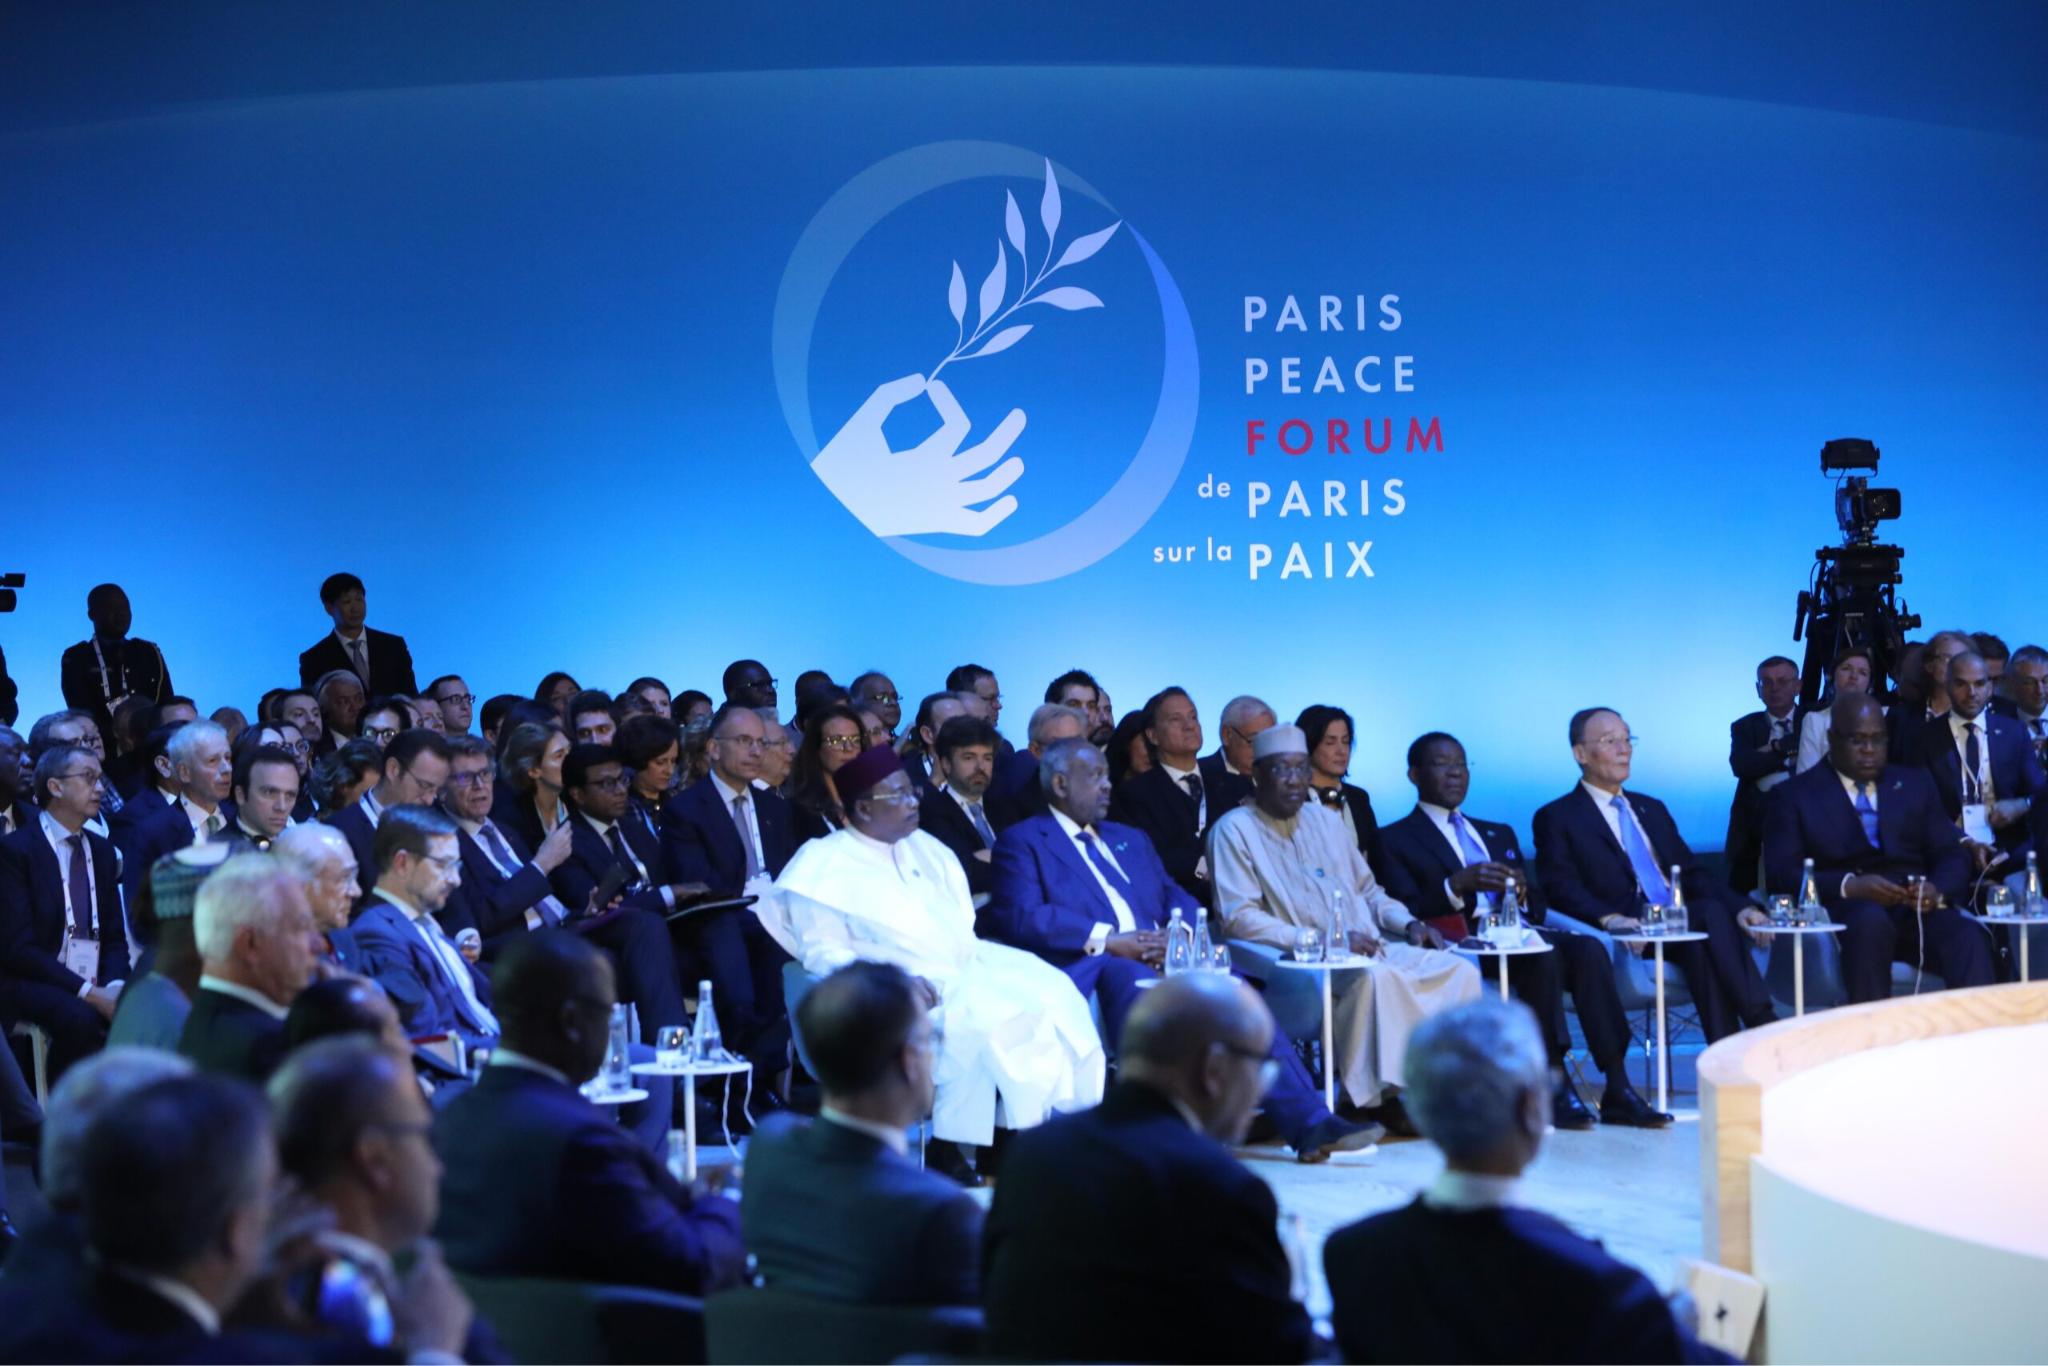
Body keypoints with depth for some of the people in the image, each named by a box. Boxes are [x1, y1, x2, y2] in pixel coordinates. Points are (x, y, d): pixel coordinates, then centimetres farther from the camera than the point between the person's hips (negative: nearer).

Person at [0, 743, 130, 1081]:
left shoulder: (102, 850, 15)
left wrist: (115, 985, -8)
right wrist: (89, 993, -19)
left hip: (98, 987, 5)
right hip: (35, 987, -5)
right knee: (80, 1018, -36)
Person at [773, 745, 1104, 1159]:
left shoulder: (925, 848, 21)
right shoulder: (826, 865, 0)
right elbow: (822, 952, -8)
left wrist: (983, 964, -1)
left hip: (965, 971, 7)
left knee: (1050, 993, -18)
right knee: (976, 1020, -34)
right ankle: (952, 1151, -26)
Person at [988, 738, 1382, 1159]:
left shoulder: (1131, 839, 31)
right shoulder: (1023, 842, 10)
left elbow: (1178, 898, 21)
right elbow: (1021, 916, -7)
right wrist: (1108, 940, -15)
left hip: (1159, 962, 6)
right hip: (1091, 970, -6)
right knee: (1137, 982, -38)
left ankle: (1311, 1124, -30)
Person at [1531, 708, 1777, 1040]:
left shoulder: (1652, 809, 29)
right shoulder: (1557, 819, 8)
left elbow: (1692, 874, 21)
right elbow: (1562, 889, -7)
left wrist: (1740, 907, 1)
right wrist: (1609, 918, -27)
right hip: (1630, 938, -5)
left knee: (1713, 910, -30)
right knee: (1711, 915, -32)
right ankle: (1763, 1024, -34)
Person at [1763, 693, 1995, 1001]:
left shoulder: (1914, 783, 24)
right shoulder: (1794, 796, 13)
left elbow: (1951, 854, 15)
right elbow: (1780, 874, 0)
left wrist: (1938, 890, -9)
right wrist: (1849, 886, -17)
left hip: (1916, 908, 3)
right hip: (1845, 914, -3)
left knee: (1969, 937, -31)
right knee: (1870, 919, -39)